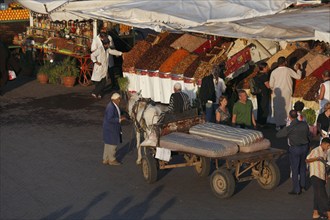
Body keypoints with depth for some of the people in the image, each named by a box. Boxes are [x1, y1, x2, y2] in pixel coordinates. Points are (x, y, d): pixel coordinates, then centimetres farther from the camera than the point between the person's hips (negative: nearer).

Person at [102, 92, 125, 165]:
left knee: (108, 144, 17)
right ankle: (112, 160, 12)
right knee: (112, 144, 1)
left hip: (111, 128, 10)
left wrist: (119, 117, 5)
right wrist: (119, 119, -24)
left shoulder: (114, 106, 7)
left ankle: (106, 159, 25)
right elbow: (110, 119, -27)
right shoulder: (111, 107, -24)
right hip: (111, 129, -10)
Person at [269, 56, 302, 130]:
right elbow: (298, 76, -1)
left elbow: (271, 85, -3)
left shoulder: (274, 72, -6)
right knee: (287, 109, 8)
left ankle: (278, 125, 13)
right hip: (287, 93, -1)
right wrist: (297, 69, 16)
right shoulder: (288, 70, -10)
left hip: (277, 94, 1)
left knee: (278, 109, 10)